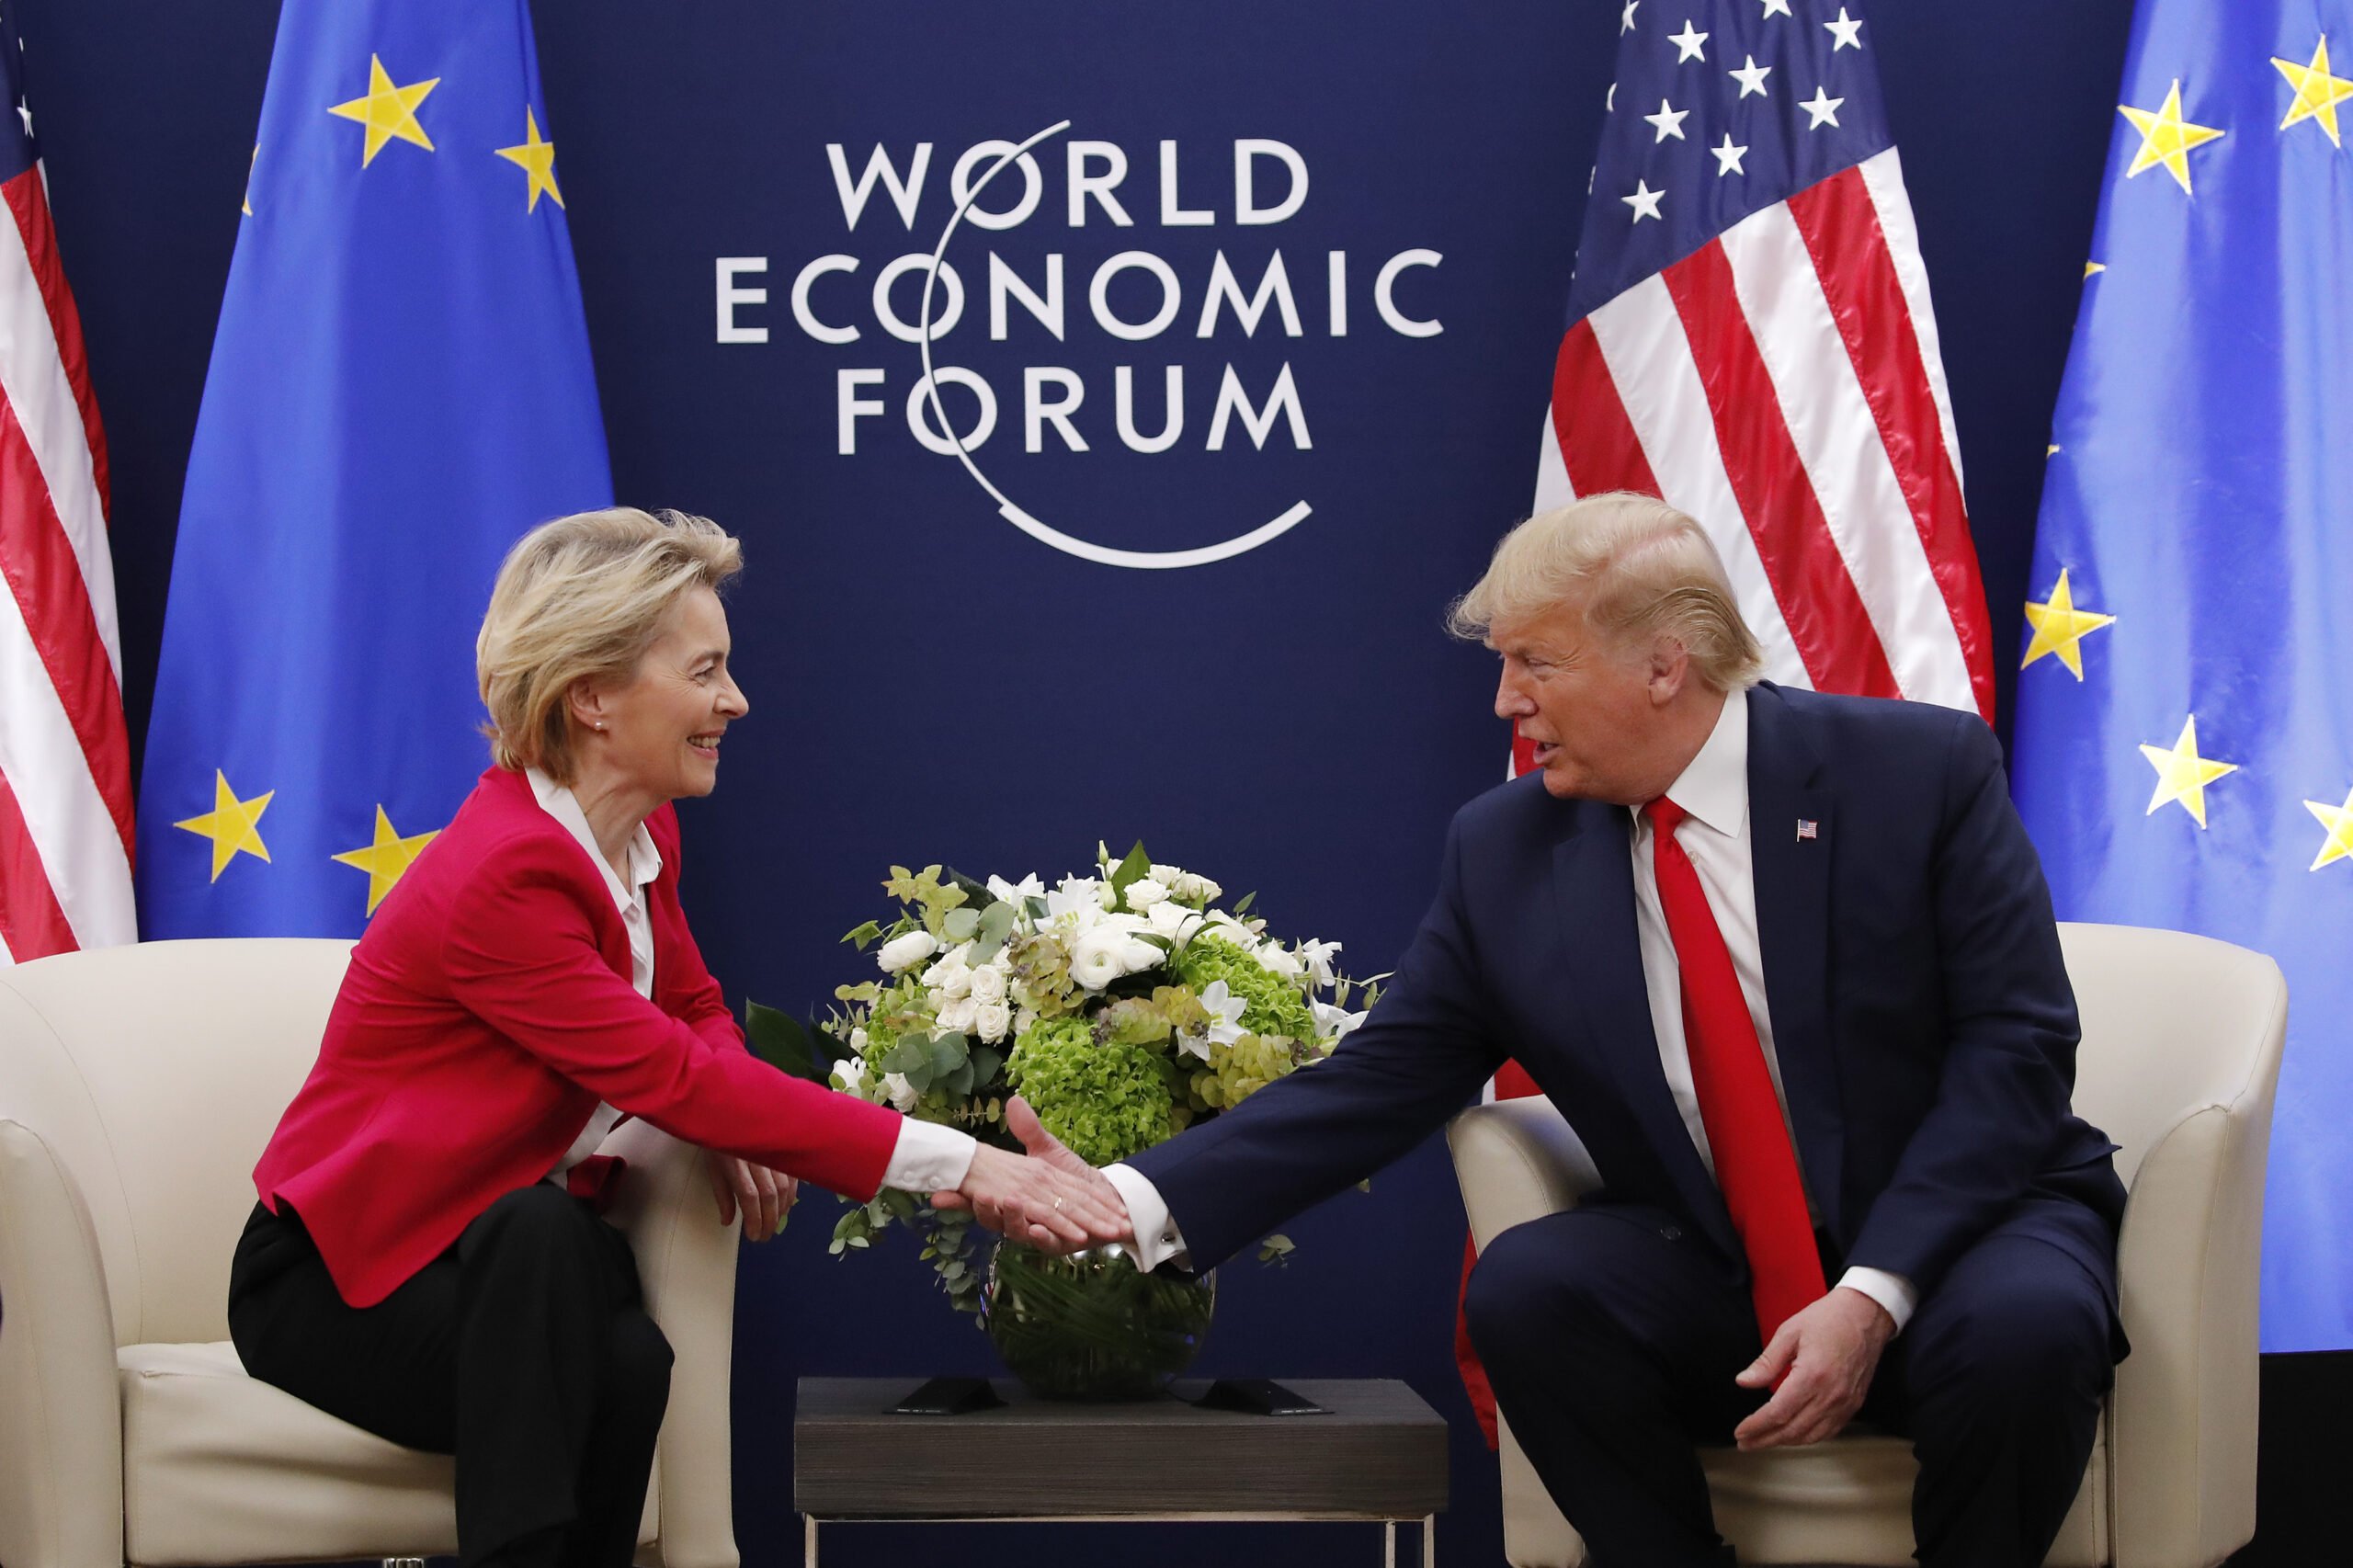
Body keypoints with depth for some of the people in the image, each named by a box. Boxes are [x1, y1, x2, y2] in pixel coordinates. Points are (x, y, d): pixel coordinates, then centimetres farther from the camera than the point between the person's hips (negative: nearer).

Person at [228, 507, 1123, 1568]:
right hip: (342, 1279, -6)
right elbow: (677, 1079, -28)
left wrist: (732, 1130, -10)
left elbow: (694, 1013, 15)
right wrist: (956, 1166, -30)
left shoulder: (641, 835, 1)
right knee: (541, 1228, -37)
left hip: (514, 1259, 6)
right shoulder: (503, 873, -26)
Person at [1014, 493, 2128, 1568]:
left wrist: (1873, 1296, -23)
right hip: (1713, 1280, 2)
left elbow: (2016, 1046, -12)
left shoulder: (1920, 770, -8)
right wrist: (1138, 1204, -15)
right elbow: (1376, 1086, 0)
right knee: (1522, 1287, -26)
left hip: (1963, 1222, -2)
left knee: (2021, 1324, -35)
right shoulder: (1504, 851, 1)